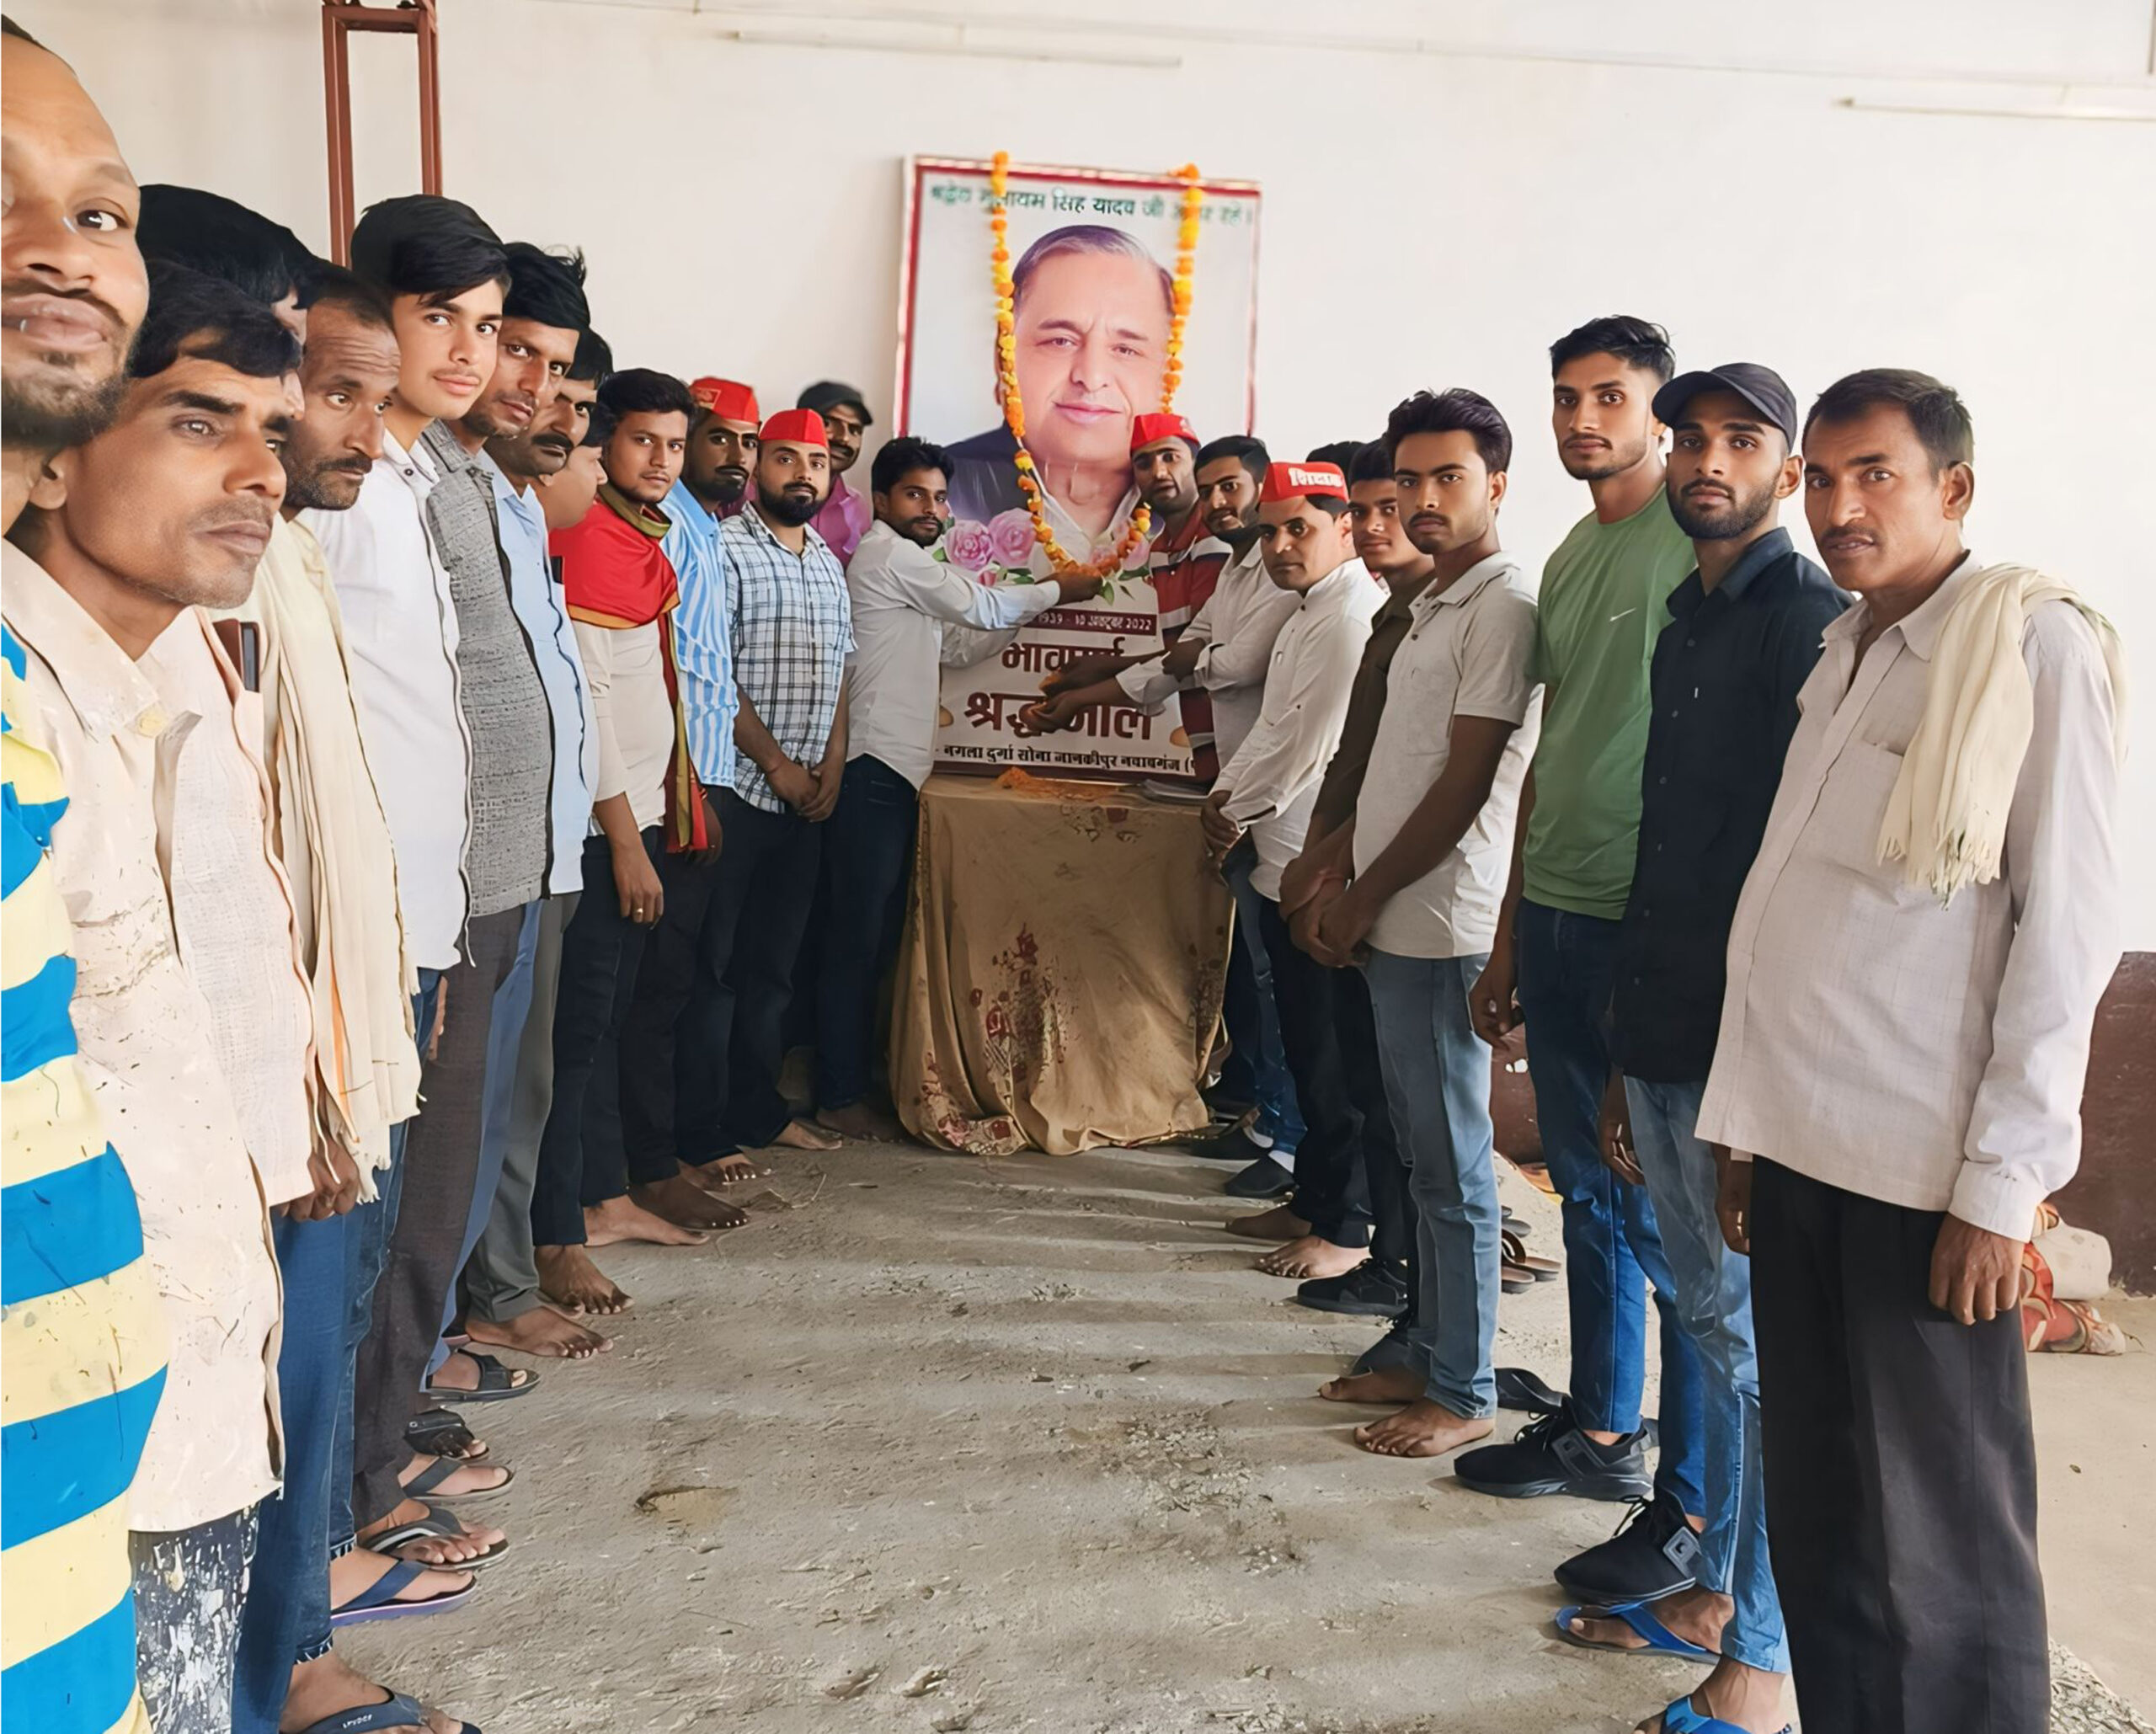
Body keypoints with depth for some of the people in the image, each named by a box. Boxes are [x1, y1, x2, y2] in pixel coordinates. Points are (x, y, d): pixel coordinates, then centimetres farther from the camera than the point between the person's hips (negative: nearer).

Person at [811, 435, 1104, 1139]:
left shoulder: (909, 566, 24)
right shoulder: (888, 556, -7)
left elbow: (958, 646, 25)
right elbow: (983, 606, -7)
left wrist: (1031, 609, 15)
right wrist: (1059, 591, 7)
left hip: (896, 771, 10)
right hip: (873, 770, -10)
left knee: (879, 936, 11)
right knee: (859, 936, -6)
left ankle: (855, 1077, 19)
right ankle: (840, 1098, 0)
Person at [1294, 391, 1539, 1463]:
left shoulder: (1504, 607, -13)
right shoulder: (1433, 603, 16)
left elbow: (1466, 784, -17)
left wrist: (1364, 897, -11)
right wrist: (1342, 883, 11)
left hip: (1440, 929, -9)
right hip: (1391, 927, 9)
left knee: (1453, 1170, 0)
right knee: (1423, 1161, 16)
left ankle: (1464, 1394, 11)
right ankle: (1428, 1360, 28)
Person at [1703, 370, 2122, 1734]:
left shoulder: (2039, 643, -5)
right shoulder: (1843, 655, 15)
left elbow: (2068, 925, -10)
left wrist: (2004, 1184, -13)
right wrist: (1749, 1120, 12)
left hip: (1927, 1174, -6)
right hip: (1804, 1149, 7)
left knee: (1938, 1542, 3)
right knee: (1817, 1509, 14)